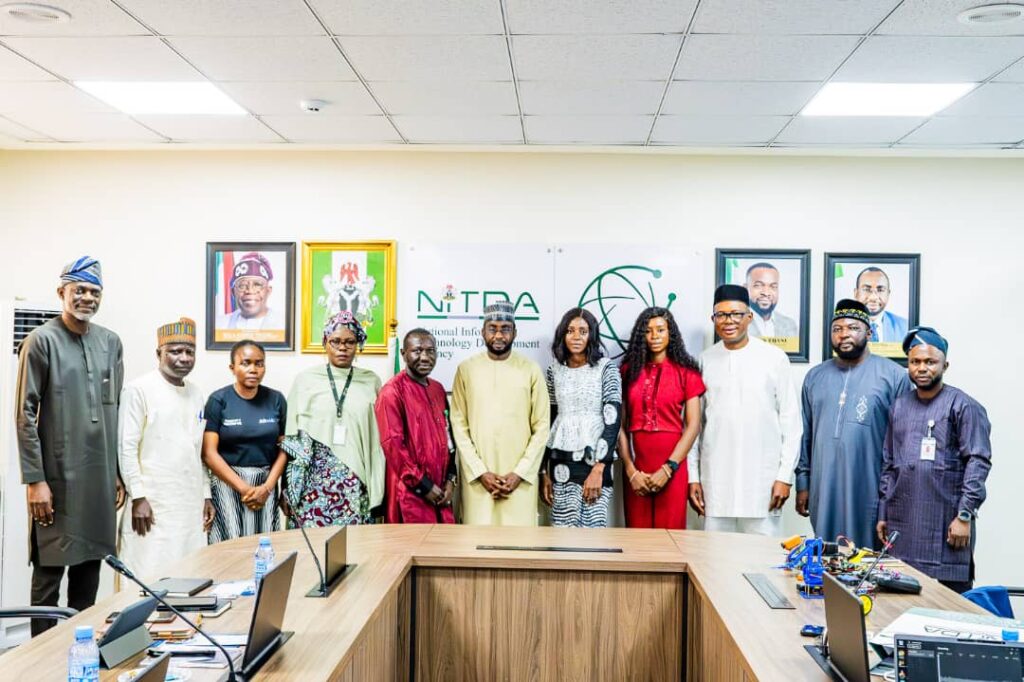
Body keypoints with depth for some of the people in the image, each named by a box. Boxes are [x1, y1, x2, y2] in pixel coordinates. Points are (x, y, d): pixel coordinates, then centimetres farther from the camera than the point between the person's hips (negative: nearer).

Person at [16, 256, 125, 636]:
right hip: (58, 479, -5)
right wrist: (34, 479, -12)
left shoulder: (110, 343, 10)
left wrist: (119, 474, 12)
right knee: (49, 570, 3)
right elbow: (25, 415, -8)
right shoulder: (42, 341, -5)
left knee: (90, 568, 12)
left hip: (100, 479, 5)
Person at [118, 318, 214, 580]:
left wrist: (206, 495, 13)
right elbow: (127, 448, -10)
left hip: (192, 504, 6)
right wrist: (138, 497, -14)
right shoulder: (139, 390, -6)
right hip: (154, 503, -6)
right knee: (151, 578, -4)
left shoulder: (196, 394, 14)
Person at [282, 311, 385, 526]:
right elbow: (292, 434, 6)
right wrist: (289, 489, 3)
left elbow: (378, 438, 8)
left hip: (356, 483, 1)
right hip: (314, 479, -1)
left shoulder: (371, 382, 7)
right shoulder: (305, 379, 4)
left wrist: (376, 489, 4)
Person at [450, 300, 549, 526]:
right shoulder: (466, 369, 3)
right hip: (477, 476, 1)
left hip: (520, 476, 0)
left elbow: (542, 426, 1)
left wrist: (520, 472, -7)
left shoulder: (531, 370, 2)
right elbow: (459, 425, 1)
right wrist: (480, 472, -7)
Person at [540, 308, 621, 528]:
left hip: (594, 462, -3)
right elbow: (548, 421, 13)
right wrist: (544, 471, 10)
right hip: (562, 464, 3)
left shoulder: (606, 368, -1)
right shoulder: (555, 370, 9)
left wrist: (598, 469, -16)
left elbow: (613, 419, -8)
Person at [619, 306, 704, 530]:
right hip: (636, 469, 2)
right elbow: (621, 426, 4)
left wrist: (668, 468, -11)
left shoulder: (686, 372, 4)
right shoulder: (629, 371, 9)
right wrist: (630, 470, -6)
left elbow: (693, 425, -3)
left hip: (671, 468, -2)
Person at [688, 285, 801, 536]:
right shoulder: (705, 361, 5)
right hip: (715, 481, 2)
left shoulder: (774, 358, 0)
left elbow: (791, 421, 1)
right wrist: (693, 476, 4)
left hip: (762, 480, -2)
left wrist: (785, 476, -3)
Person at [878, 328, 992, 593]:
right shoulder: (899, 406, 13)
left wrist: (965, 515, -15)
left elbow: (978, 462, -10)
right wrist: (883, 513, 14)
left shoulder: (963, 406, -4)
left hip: (945, 525, -5)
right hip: (902, 524, 5)